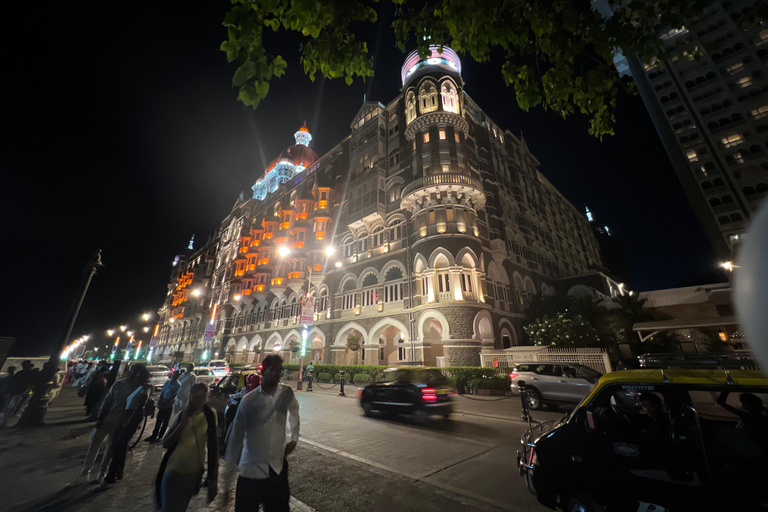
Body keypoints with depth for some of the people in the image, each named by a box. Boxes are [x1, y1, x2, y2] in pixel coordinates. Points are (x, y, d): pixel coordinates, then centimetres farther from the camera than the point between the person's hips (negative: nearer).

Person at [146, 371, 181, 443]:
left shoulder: (177, 385, -11)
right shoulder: (167, 382, 6)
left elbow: (173, 396, -16)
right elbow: (162, 392, 6)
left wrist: (164, 402, -22)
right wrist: (160, 400, -10)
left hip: (169, 405, -5)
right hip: (162, 405, 5)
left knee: (165, 422, 6)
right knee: (158, 421, 11)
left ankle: (160, 436, 18)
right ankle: (154, 435, 25)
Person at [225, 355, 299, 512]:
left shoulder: (287, 393, -8)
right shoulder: (249, 400, -15)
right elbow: (237, 434, -6)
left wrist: (294, 439, 11)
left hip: (278, 466, 2)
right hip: (251, 469, -2)